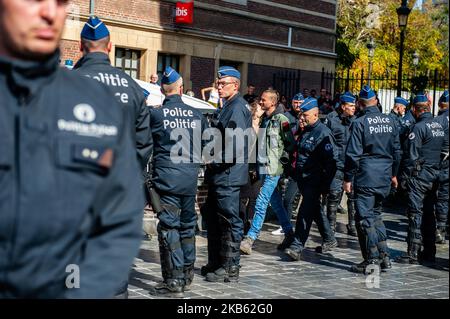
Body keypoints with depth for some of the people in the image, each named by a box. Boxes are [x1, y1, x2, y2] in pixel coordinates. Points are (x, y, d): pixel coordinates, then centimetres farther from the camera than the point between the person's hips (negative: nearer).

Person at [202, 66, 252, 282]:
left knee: (229, 221, -5)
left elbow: (234, 147, -22)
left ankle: (230, 269, 1)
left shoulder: (237, 108, -14)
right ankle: (215, 263, 26)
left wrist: (215, 159, -14)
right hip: (219, 175, 11)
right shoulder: (228, 106, 17)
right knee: (214, 219, 16)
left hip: (228, 175, -11)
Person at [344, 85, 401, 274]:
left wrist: (348, 178, -6)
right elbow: (396, 150, 15)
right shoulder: (389, 121, 8)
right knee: (376, 214, 18)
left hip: (366, 177, -6)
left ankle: (371, 260, 0)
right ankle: (384, 256, 16)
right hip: (385, 177, 6)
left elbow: (353, 154, -12)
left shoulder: (360, 123, -10)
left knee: (365, 217, 0)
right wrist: (393, 173, 24)